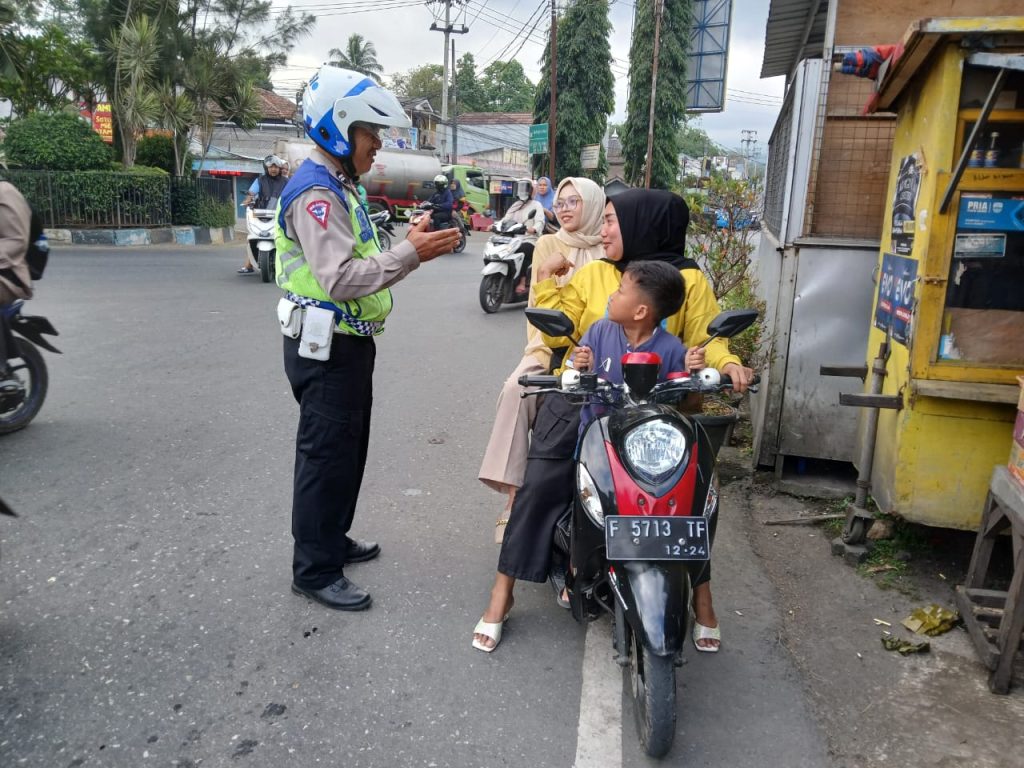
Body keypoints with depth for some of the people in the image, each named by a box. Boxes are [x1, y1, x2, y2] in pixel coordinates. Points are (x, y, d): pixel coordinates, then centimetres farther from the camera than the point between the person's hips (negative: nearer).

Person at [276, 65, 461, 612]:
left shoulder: (337, 187, 16)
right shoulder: (315, 193, -18)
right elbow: (340, 279, -29)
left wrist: (411, 247, 4)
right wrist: (410, 254, -31)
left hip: (349, 342, 11)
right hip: (327, 347, -11)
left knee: (347, 449, 20)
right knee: (327, 455, -2)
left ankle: (331, 540, 36)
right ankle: (314, 571, 12)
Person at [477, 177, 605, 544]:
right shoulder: (547, 245, 11)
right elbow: (538, 304, 5)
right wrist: (543, 351, -11)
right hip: (550, 345, 2)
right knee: (516, 390, -28)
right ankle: (513, 495, -27)